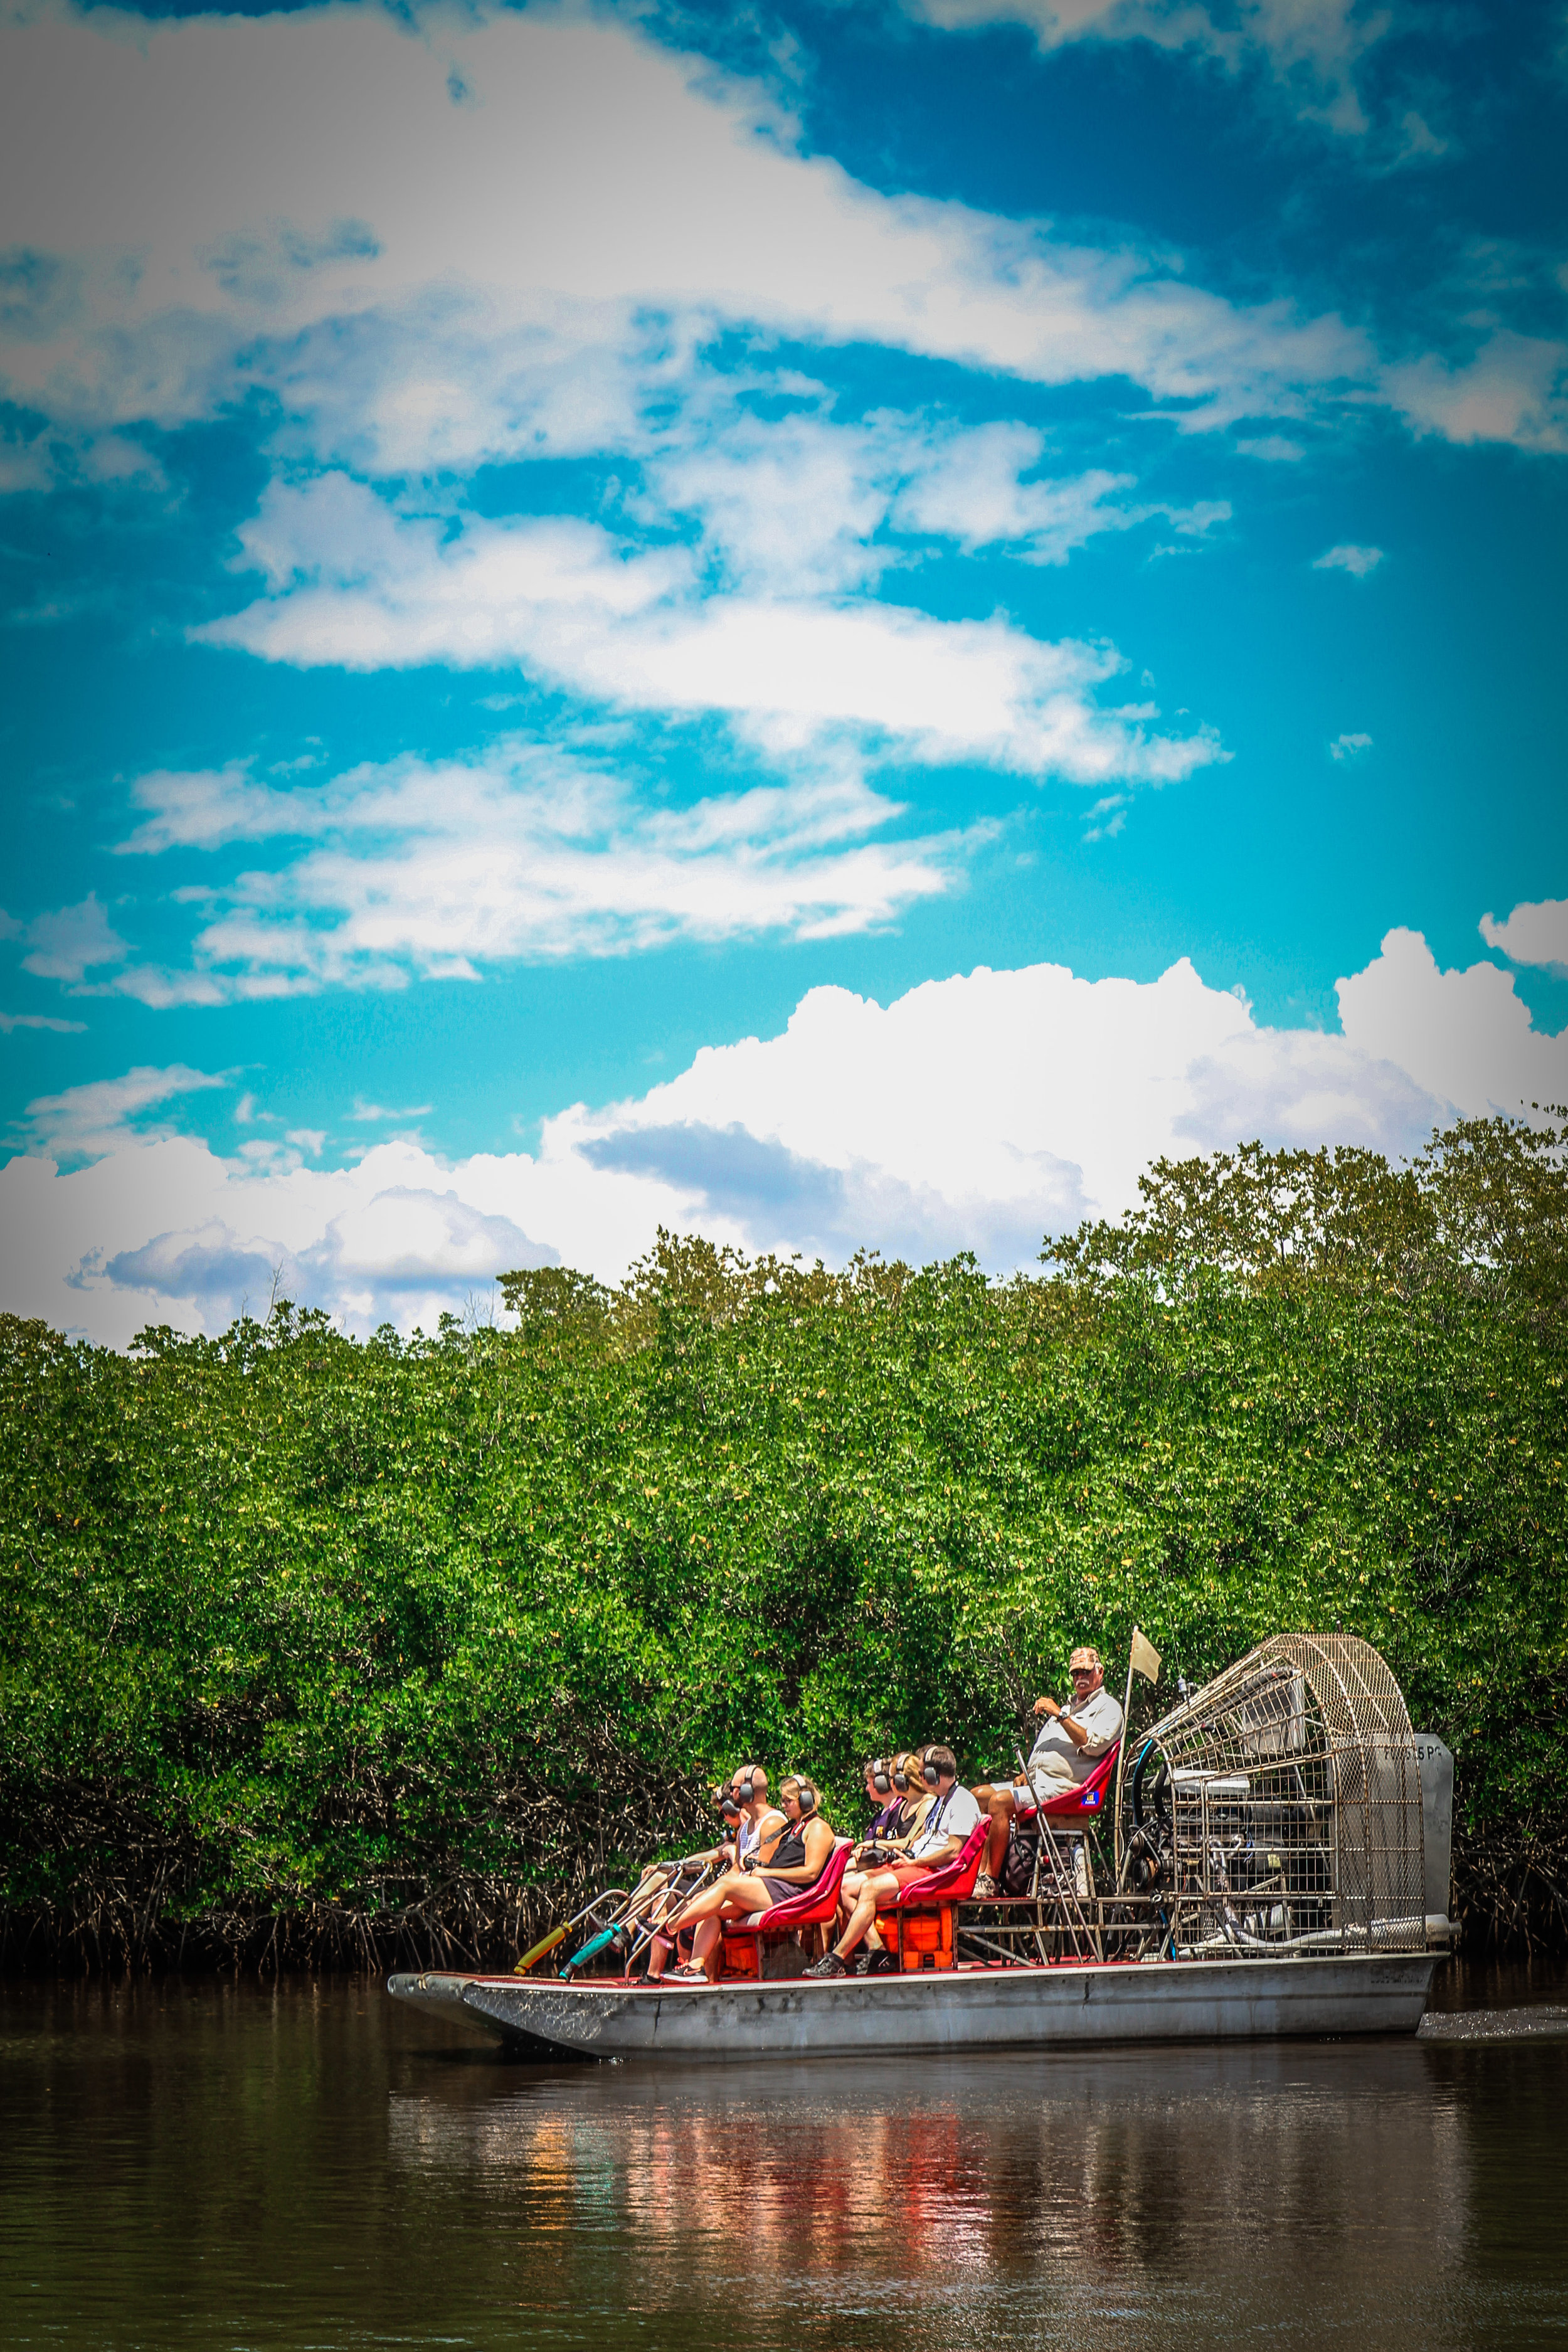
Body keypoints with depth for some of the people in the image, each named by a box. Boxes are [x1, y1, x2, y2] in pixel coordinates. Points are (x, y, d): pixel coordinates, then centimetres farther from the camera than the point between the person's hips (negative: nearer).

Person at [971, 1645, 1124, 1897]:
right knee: (979, 1796, -3)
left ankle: (991, 1880, -24)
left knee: (999, 1802, -27)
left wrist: (1060, 1715, -15)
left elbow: (1092, 1745, -16)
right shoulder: (1070, 1706, 30)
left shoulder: (1108, 1708, 3)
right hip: (1035, 1782, 9)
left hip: (1061, 1787, -9)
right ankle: (980, 1870, -13)